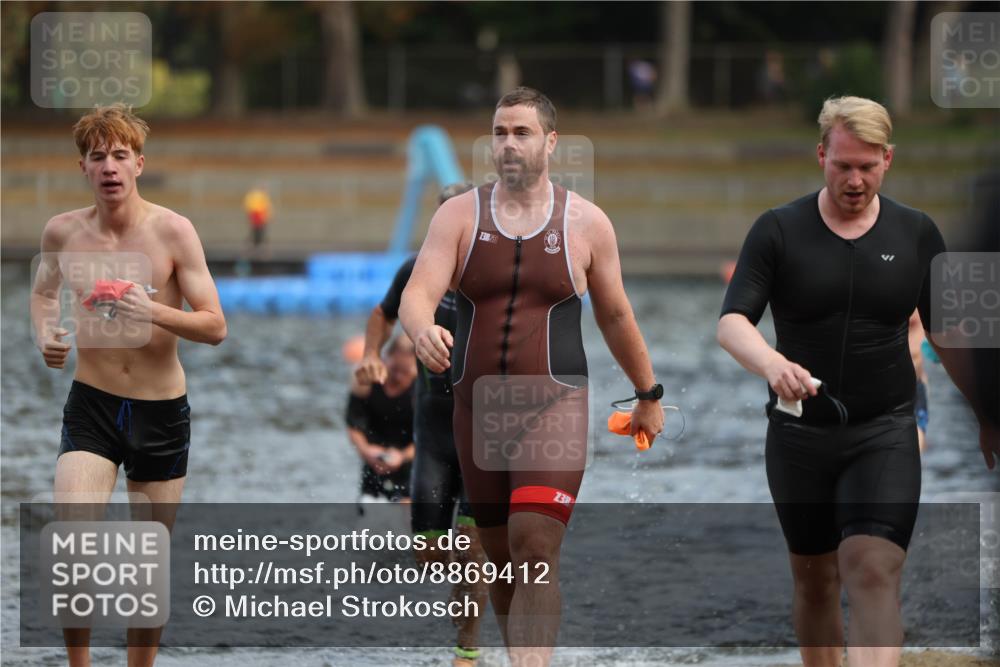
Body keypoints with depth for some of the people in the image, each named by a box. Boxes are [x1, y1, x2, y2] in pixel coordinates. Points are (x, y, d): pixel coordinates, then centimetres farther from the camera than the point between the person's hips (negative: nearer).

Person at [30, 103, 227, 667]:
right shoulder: (63, 232, -3)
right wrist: (45, 336, -2)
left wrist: (156, 312, -27)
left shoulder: (172, 231, -10)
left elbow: (215, 326, -9)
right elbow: (44, 291, 19)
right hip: (91, 407, 0)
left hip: (162, 411, 0)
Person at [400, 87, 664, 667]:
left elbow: (615, 316, 14)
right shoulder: (460, 216, 3)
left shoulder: (585, 222, 2)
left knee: (536, 552, -18)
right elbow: (418, 293, -10)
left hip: (555, 407, -3)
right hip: (478, 410, 3)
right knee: (502, 560, 12)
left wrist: (649, 395, 22)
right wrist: (423, 331, -34)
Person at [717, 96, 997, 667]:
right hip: (799, 432, 1)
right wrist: (771, 363, -33)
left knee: (873, 575, -17)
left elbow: (949, 334, 13)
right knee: (814, 578, 11)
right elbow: (731, 322, -12)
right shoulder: (779, 230, -2)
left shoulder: (917, 234, 3)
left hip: (884, 432, -1)